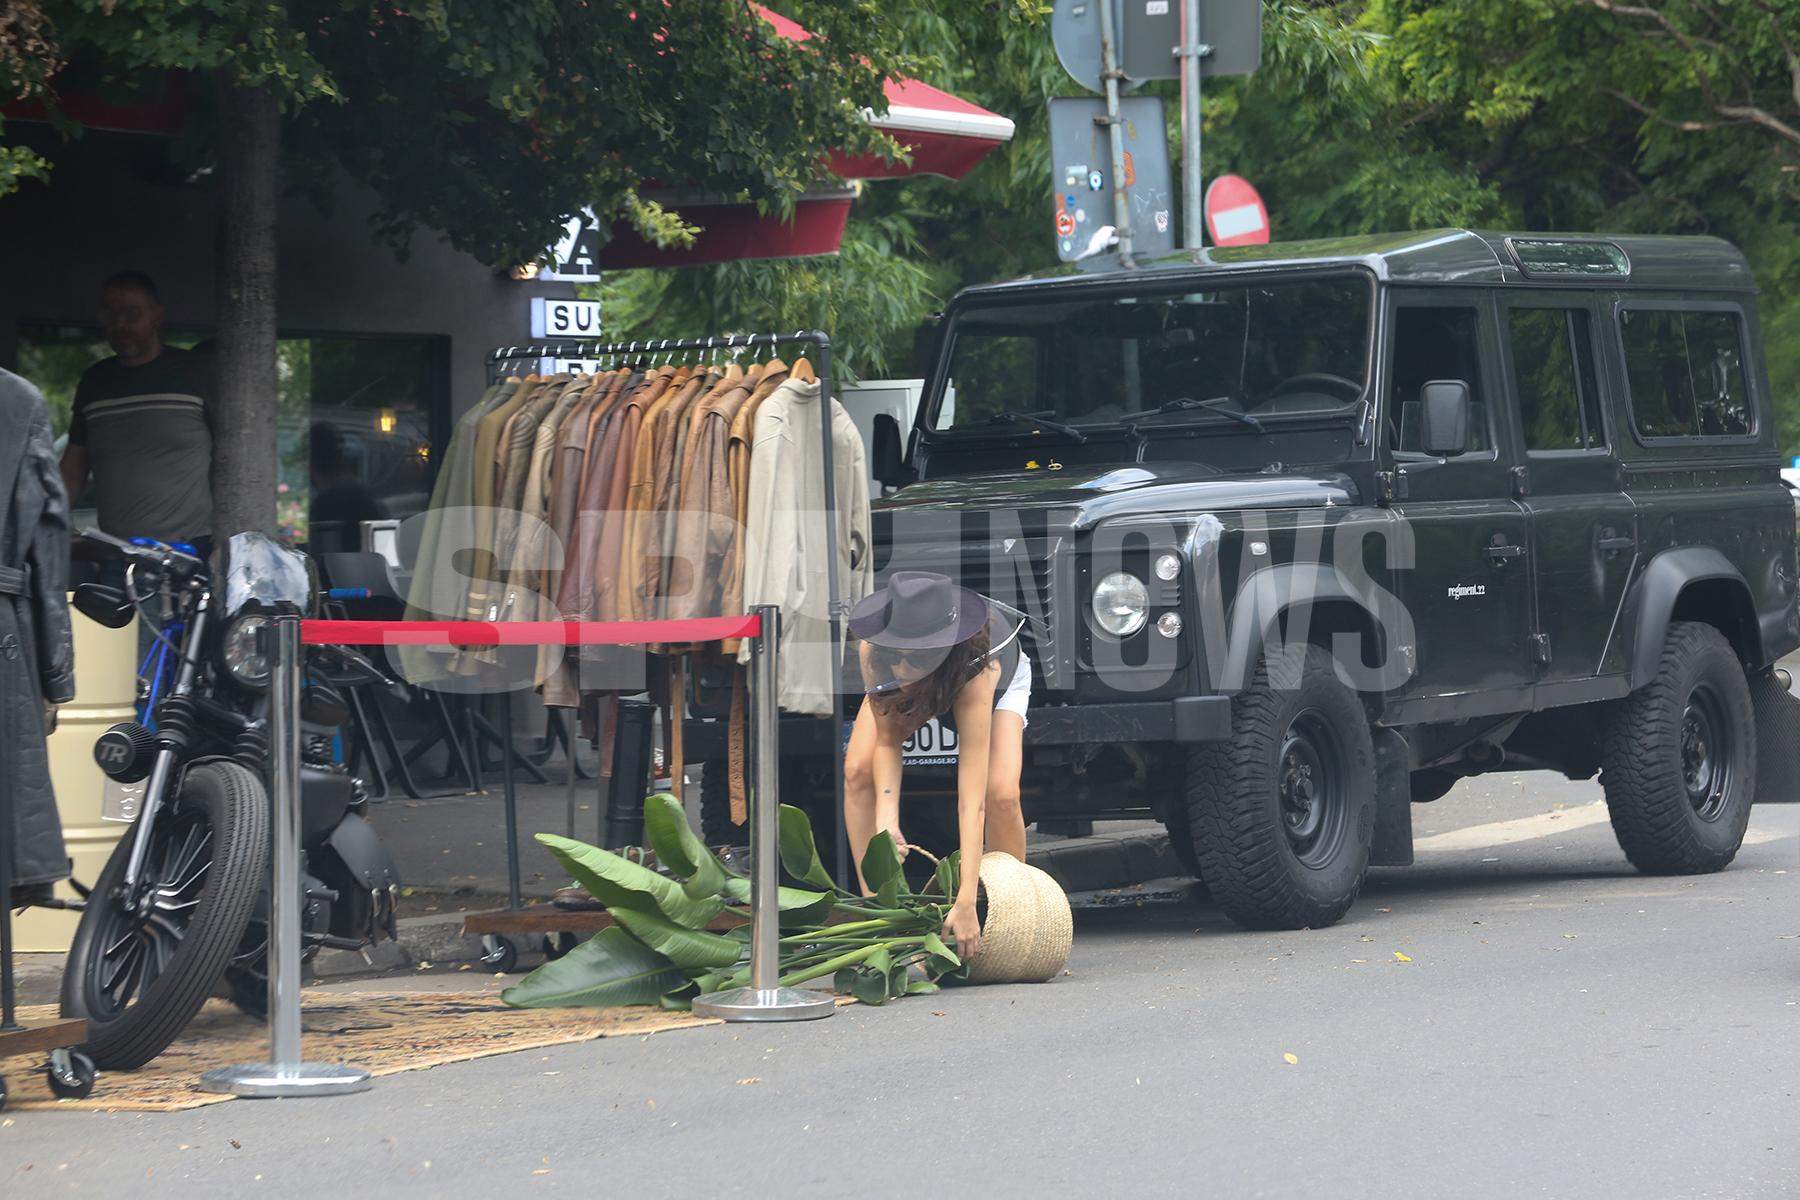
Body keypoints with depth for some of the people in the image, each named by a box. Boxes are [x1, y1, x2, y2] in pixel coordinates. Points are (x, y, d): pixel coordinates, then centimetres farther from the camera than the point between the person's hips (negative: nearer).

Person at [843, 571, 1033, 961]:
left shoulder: (978, 675, -46)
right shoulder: (871, 650, -40)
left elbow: (972, 800, -48)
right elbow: (887, 741, -25)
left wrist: (966, 904, -52)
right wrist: (886, 816, -43)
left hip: (1003, 675, -3)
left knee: (1001, 796, -26)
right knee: (857, 771, -19)